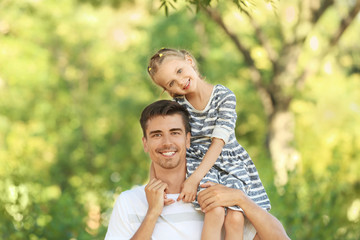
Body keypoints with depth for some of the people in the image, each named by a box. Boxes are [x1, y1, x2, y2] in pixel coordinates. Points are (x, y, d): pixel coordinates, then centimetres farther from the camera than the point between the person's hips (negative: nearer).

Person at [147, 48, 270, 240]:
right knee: (215, 211, -28)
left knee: (235, 219, -21)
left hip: (230, 164, 0)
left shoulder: (224, 96, -9)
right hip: (196, 162, 0)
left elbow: (218, 142, -16)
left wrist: (194, 179, -26)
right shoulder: (176, 107, -4)